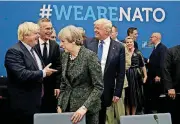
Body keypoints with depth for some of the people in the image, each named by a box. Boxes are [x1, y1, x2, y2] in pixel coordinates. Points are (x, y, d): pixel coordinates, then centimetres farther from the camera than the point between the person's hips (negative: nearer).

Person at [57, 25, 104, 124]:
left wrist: (84, 107, -23)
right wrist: (60, 105, 5)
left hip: (87, 108, -5)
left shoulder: (90, 56, -14)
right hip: (68, 107, 5)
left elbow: (99, 87, -16)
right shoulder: (65, 56, 5)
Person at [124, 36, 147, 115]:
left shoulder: (138, 53, 1)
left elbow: (142, 66, 4)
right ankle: (128, 115, 15)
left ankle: (133, 115, 18)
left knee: (135, 95, 7)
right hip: (126, 76, 0)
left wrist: (145, 76, -1)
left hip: (136, 76, 1)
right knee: (127, 96, 4)